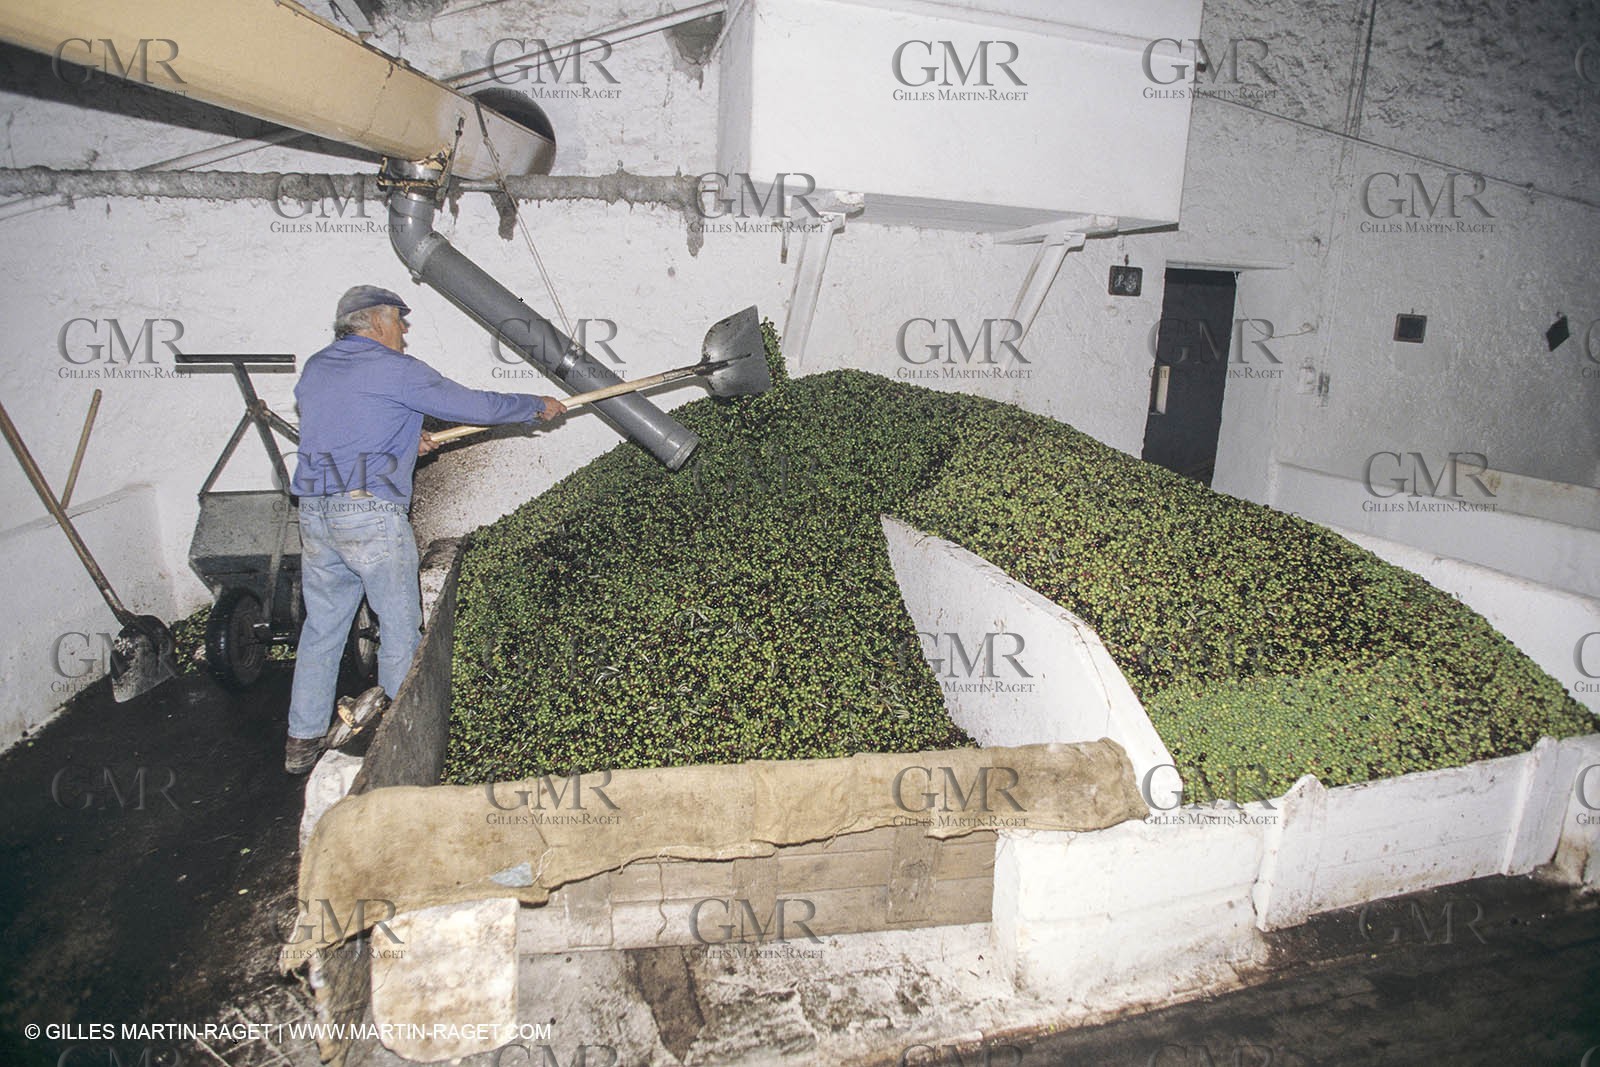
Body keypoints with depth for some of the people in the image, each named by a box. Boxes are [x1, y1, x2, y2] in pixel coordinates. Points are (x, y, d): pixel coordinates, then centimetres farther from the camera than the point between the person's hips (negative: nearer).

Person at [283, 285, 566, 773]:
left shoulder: (314, 368, 17)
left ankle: (302, 741, 22)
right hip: (372, 513, -7)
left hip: (314, 512, 7)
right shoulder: (395, 370, -5)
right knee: (400, 631, 4)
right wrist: (536, 406, 11)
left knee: (321, 627, 15)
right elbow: (475, 406, -2)